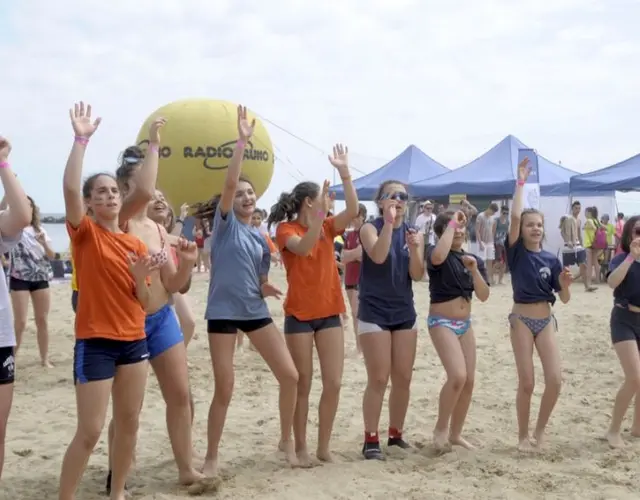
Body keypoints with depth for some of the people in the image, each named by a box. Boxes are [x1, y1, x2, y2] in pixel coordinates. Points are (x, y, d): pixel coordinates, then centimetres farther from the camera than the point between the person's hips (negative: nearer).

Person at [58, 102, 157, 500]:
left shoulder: (136, 243, 8)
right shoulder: (85, 234, -5)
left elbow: (145, 302, 8)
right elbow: (69, 187, -25)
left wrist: (141, 278, -11)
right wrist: (81, 139, -25)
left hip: (134, 340, 6)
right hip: (95, 342, -5)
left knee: (129, 423, 12)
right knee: (90, 431, -4)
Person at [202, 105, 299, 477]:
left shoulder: (260, 236, 13)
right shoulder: (225, 222, -2)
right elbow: (229, 183, -20)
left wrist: (266, 288, -2)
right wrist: (242, 141, -26)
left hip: (256, 312, 5)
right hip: (223, 313, -5)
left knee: (290, 375, 2)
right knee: (224, 390, -1)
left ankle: (287, 440, 21)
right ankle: (212, 457, 16)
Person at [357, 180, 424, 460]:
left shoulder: (414, 233, 5)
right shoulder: (370, 228, -6)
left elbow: (417, 275, -2)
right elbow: (378, 257, -26)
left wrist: (414, 249, -19)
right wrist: (388, 222, -29)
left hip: (405, 313, 5)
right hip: (374, 312, -5)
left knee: (403, 378, 9)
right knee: (378, 379, -5)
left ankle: (396, 435, 24)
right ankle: (371, 439, 6)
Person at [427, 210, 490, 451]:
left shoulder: (474, 259, 8)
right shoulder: (435, 252, -8)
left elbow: (484, 296, 1)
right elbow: (438, 257, -36)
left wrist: (474, 269, -15)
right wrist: (451, 224, -24)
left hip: (465, 323, 7)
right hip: (442, 322, -7)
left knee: (469, 380, 6)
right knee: (458, 376, -20)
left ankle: (455, 433, 21)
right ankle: (440, 429, -1)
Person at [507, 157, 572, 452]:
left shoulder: (551, 259, 5)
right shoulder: (516, 252, -4)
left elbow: (565, 299, 6)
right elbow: (515, 216, -19)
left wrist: (565, 284, -15)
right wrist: (521, 182, -15)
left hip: (546, 320, 3)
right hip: (521, 320, -3)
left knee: (555, 379, -5)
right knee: (526, 383, -3)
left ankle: (540, 431, 15)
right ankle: (523, 436, 15)